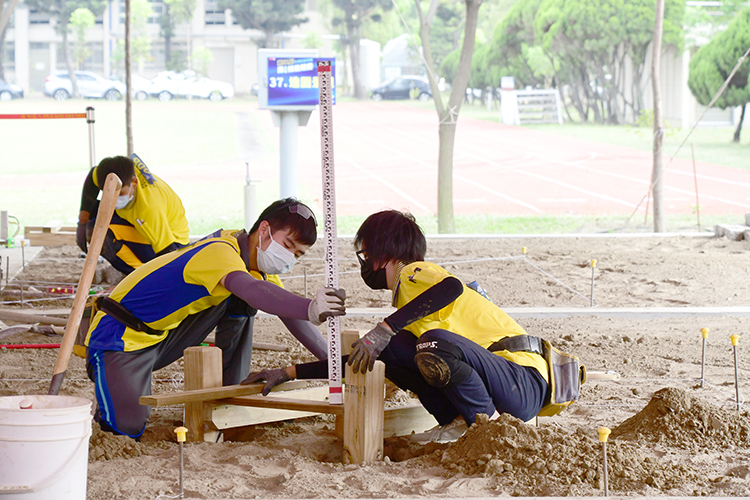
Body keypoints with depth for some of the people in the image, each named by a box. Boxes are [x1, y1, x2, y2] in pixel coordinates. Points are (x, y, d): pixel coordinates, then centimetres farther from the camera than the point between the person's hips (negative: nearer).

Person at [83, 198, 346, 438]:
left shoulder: (255, 261, 4)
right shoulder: (221, 252, -27)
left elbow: (290, 311, 10)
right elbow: (254, 291, -48)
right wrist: (310, 309, -63)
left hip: (163, 335, 8)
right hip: (120, 337, -8)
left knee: (240, 304, -6)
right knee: (128, 427, -27)